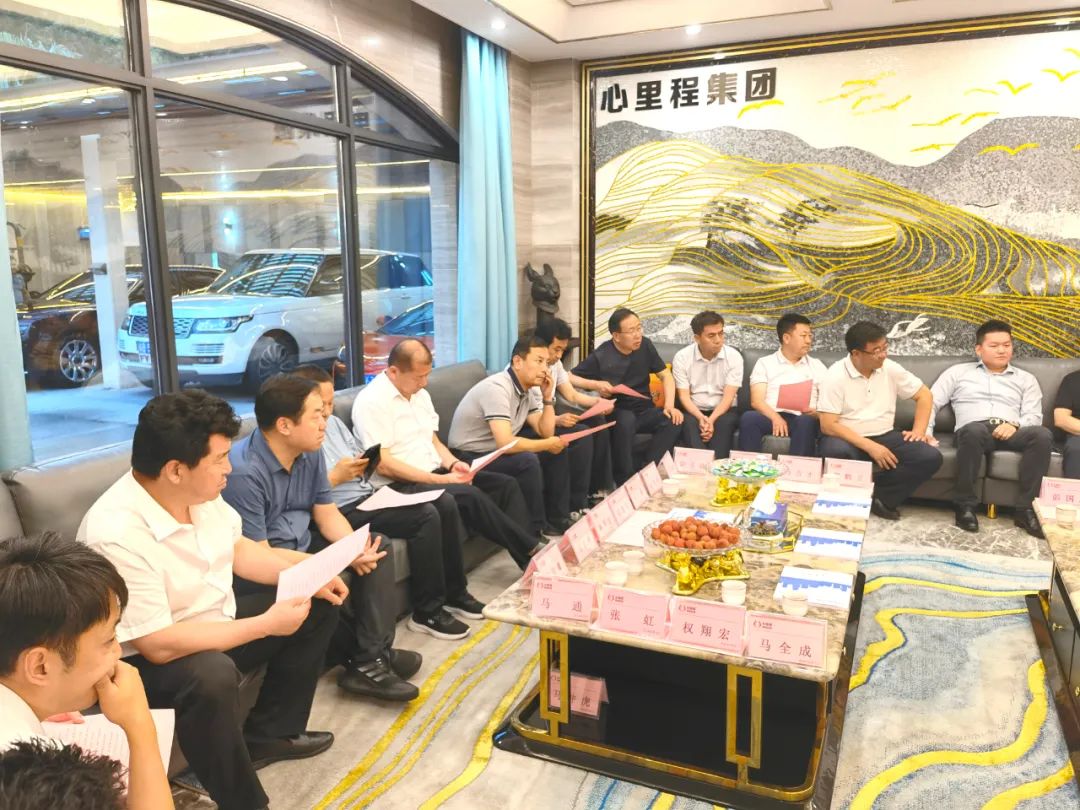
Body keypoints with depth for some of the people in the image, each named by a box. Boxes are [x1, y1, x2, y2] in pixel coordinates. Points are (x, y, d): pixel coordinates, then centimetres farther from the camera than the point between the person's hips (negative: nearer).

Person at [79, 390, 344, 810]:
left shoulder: (200, 491, -8)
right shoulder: (115, 535, -32)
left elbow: (238, 548, 8)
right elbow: (160, 645, -31)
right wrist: (266, 624, -26)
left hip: (218, 626, 9)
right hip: (149, 662, -8)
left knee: (320, 603, 7)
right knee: (212, 676, -39)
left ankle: (268, 734, 13)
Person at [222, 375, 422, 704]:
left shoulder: (310, 453, -2)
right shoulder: (244, 472, -27)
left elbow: (327, 514, 4)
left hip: (302, 543, 9)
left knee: (376, 545, 0)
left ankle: (373, 655, -8)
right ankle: (364, 656, -3)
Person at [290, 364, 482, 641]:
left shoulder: (334, 422, 14)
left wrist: (365, 463, -2)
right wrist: (336, 477, -20)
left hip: (369, 494, 10)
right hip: (342, 511, -10)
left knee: (444, 502, -2)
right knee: (425, 516, -23)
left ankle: (455, 593, 10)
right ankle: (427, 612, -9)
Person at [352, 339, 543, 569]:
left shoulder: (420, 394, 12)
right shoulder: (371, 401, -14)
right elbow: (383, 465, -19)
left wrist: (452, 463, -4)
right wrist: (440, 479, -21)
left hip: (434, 474, 9)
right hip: (400, 485, -9)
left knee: (506, 484, -7)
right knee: (471, 496, -30)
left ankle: (524, 552, -16)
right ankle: (531, 550, -16)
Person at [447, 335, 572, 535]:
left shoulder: (529, 389, 2)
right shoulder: (497, 388, -26)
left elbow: (546, 432, 3)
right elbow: (505, 444, -34)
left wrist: (547, 397, -9)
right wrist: (547, 445, -21)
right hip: (470, 458, -10)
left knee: (556, 452, 6)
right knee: (527, 461, -30)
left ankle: (557, 520, 13)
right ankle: (535, 533, -13)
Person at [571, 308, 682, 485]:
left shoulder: (645, 346, 1)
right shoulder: (601, 356, -10)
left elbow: (666, 376, 7)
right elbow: (569, 378, -7)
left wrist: (669, 405, -8)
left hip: (644, 411, 4)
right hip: (617, 413, -4)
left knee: (675, 421, -24)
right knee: (626, 420, -38)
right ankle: (625, 480, -25)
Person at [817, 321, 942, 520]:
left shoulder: (890, 369, 0)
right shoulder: (835, 376, -14)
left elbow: (924, 395, 13)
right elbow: (828, 426, -19)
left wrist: (918, 431, -1)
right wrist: (870, 447, -25)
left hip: (885, 436, 5)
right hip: (848, 438, -4)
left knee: (931, 457, -19)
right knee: (835, 453, -40)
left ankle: (880, 497, -10)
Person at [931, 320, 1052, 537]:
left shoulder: (1026, 379, 24)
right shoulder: (958, 372, 20)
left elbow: (1034, 416, 11)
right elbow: (931, 402, 13)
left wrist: (1015, 425, -12)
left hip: (1011, 432, 2)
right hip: (975, 430, -2)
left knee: (1043, 435, -32)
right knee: (974, 431, -40)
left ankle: (1025, 508, -25)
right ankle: (965, 504, -28)